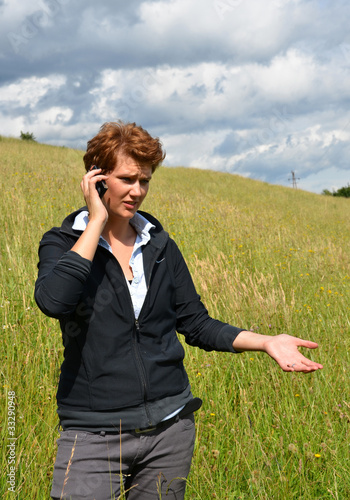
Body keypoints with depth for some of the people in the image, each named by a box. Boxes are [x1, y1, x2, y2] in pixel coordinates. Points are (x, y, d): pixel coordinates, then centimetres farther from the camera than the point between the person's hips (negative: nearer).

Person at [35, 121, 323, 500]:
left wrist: (266, 342, -3)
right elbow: (53, 300, -24)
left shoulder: (160, 246, 8)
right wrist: (96, 222, -16)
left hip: (169, 425, 4)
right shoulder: (62, 243, -2)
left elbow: (195, 323, 11)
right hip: (93, 433, -3)